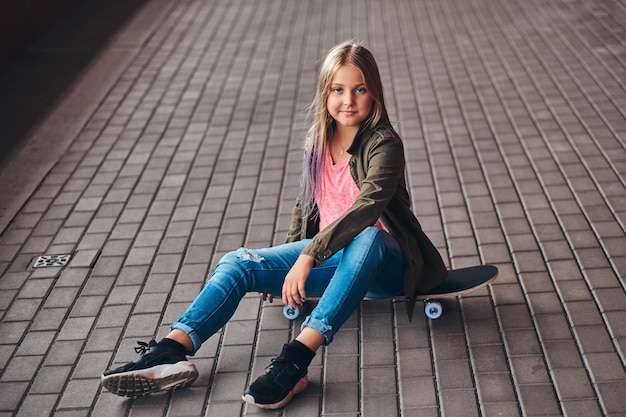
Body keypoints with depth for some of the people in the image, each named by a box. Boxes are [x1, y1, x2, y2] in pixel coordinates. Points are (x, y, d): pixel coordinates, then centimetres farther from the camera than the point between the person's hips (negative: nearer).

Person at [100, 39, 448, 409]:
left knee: (368, 238, -42)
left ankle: (296, 359, -49)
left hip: (382, 264, -6)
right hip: (328, 256, 6)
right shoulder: (317, 142, 5)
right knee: (239, 263, -11)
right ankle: (171, 352, -29)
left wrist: (309, 257, -37)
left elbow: (368, 206, -31)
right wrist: (287, 266, 18)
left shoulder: (383, 144, -15)